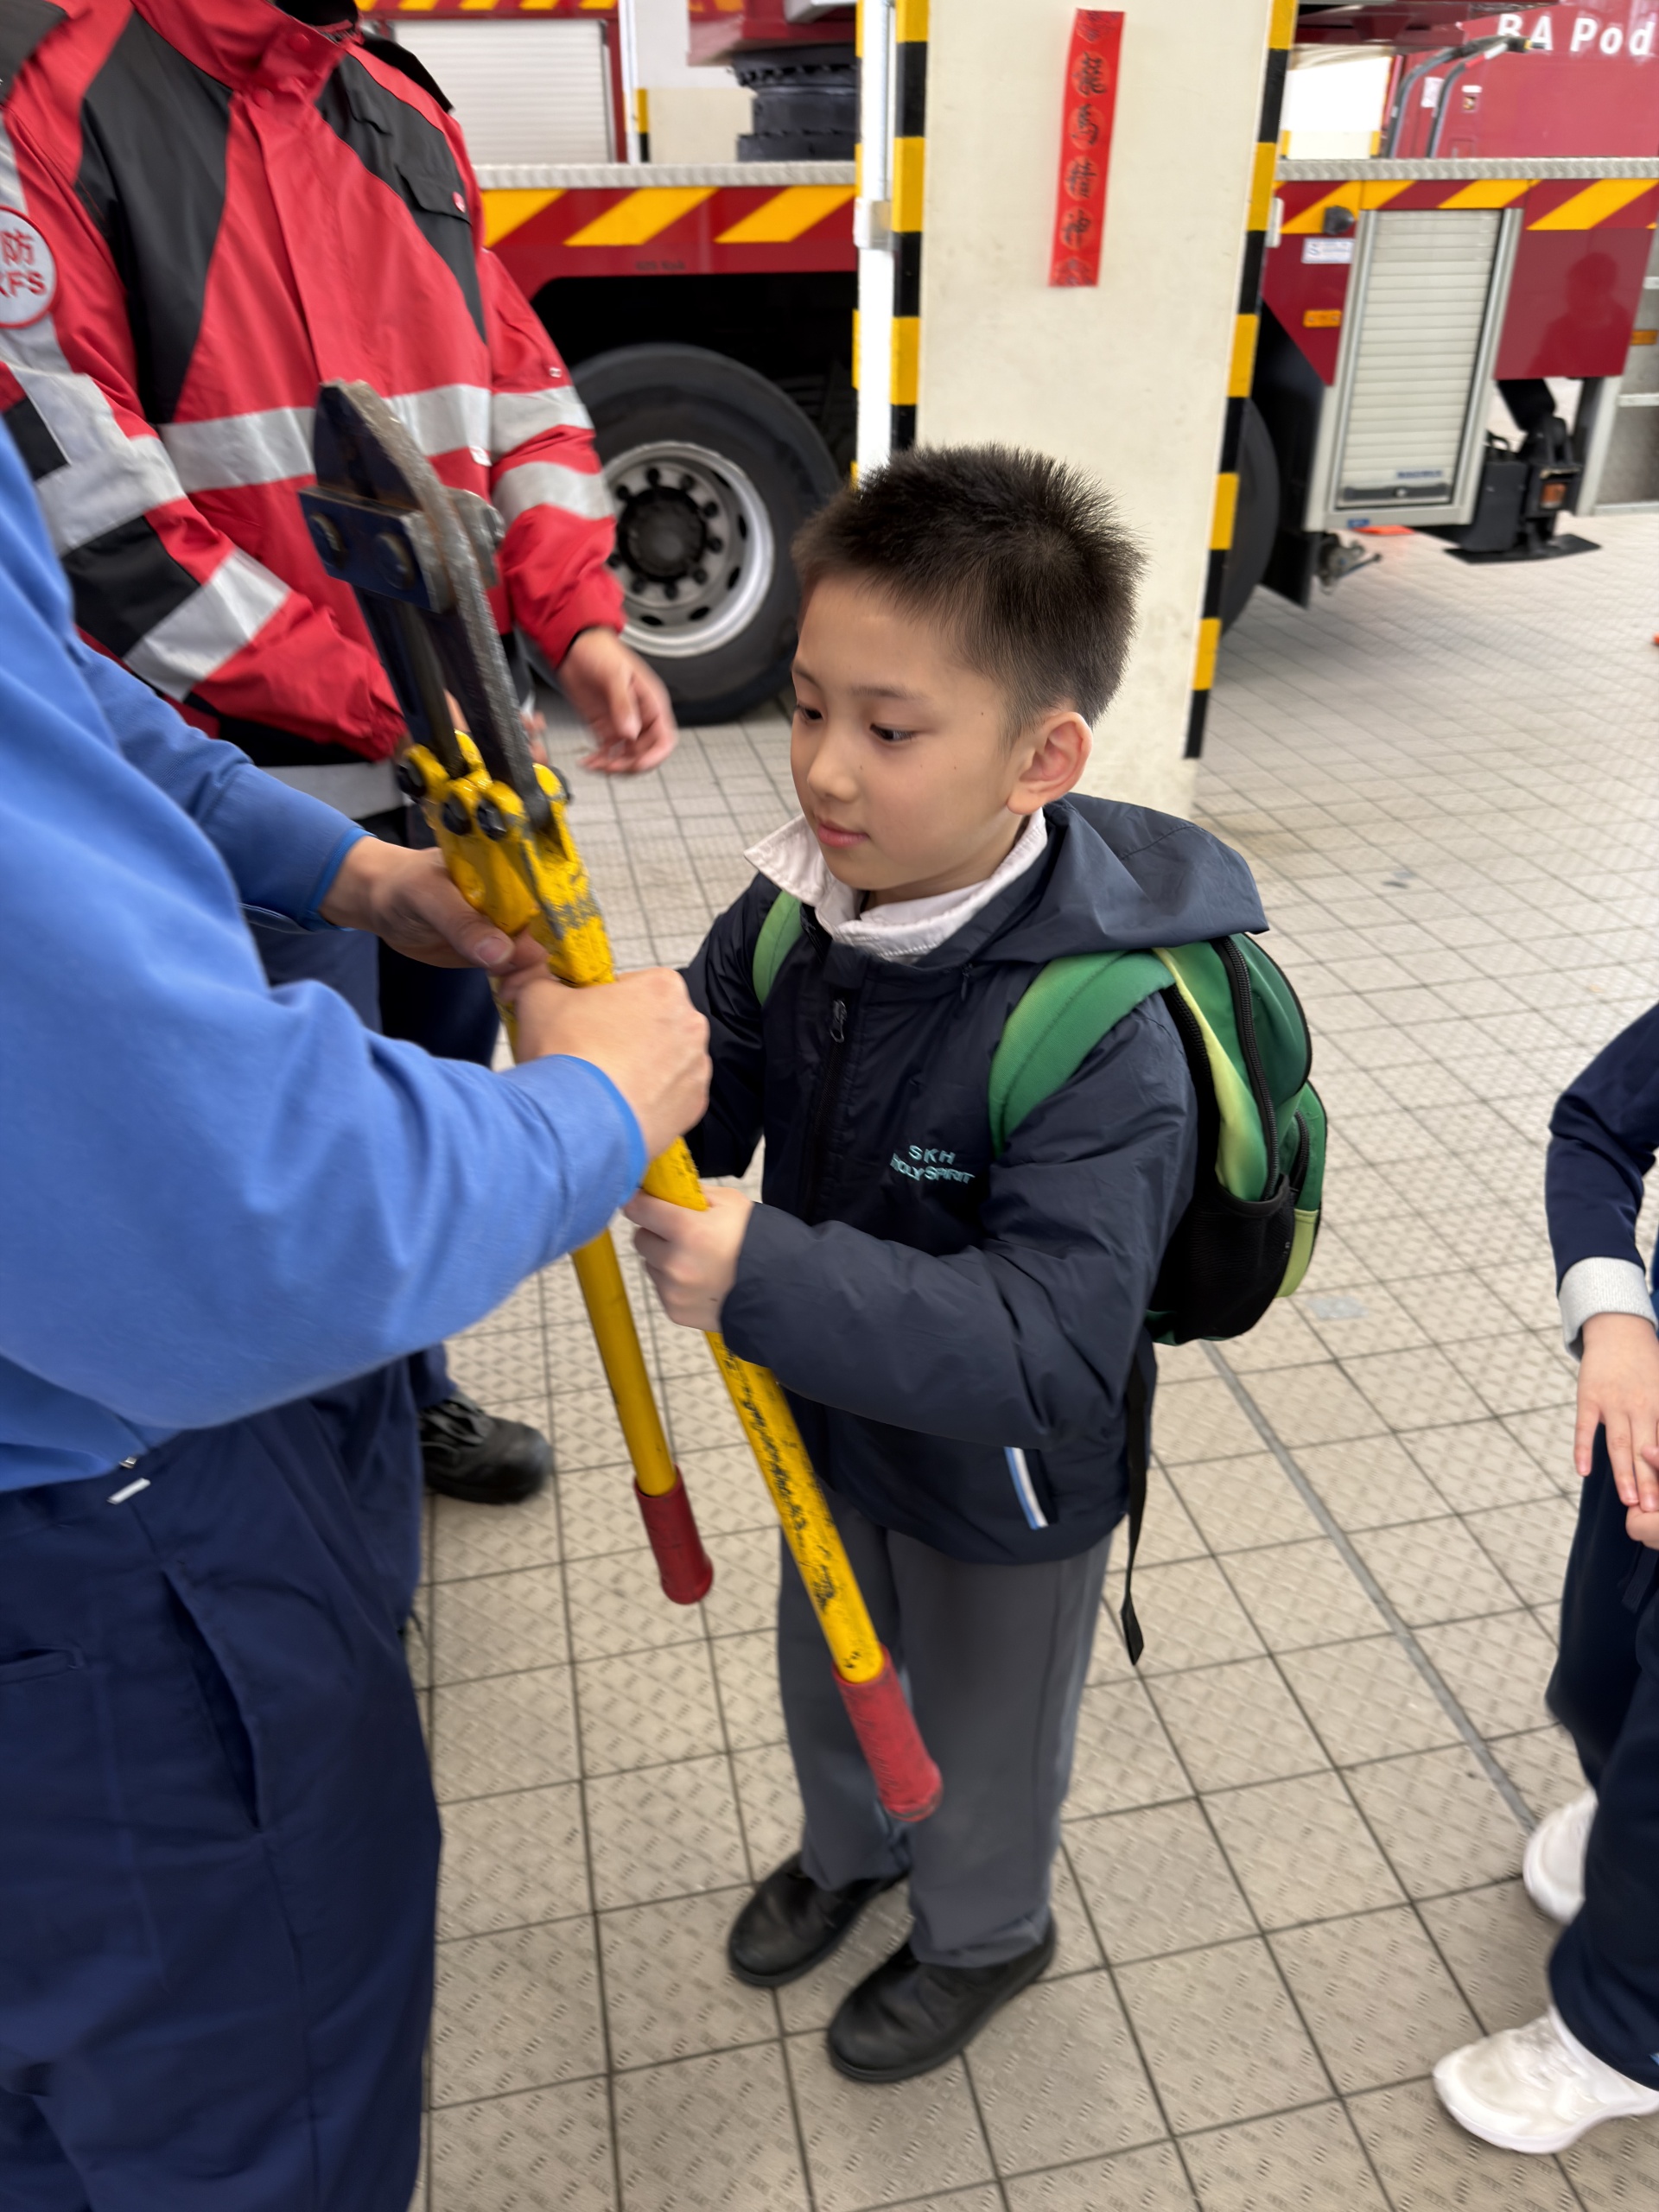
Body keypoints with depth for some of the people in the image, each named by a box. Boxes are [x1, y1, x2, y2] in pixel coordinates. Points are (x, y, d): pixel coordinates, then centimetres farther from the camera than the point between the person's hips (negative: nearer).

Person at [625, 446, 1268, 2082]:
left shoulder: (1103, 1041, -36)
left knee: (981, 1741, 25)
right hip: (835, 1420, 6)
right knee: (824, 1680, 32)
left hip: (1003, 1490, -6)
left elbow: (1045, 1355, -39)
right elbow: (701, 1104, -9)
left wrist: (768, 1280, -48)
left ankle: (983, 1935, 58)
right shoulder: (798, 909, -16)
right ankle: (846, 1854, 66)